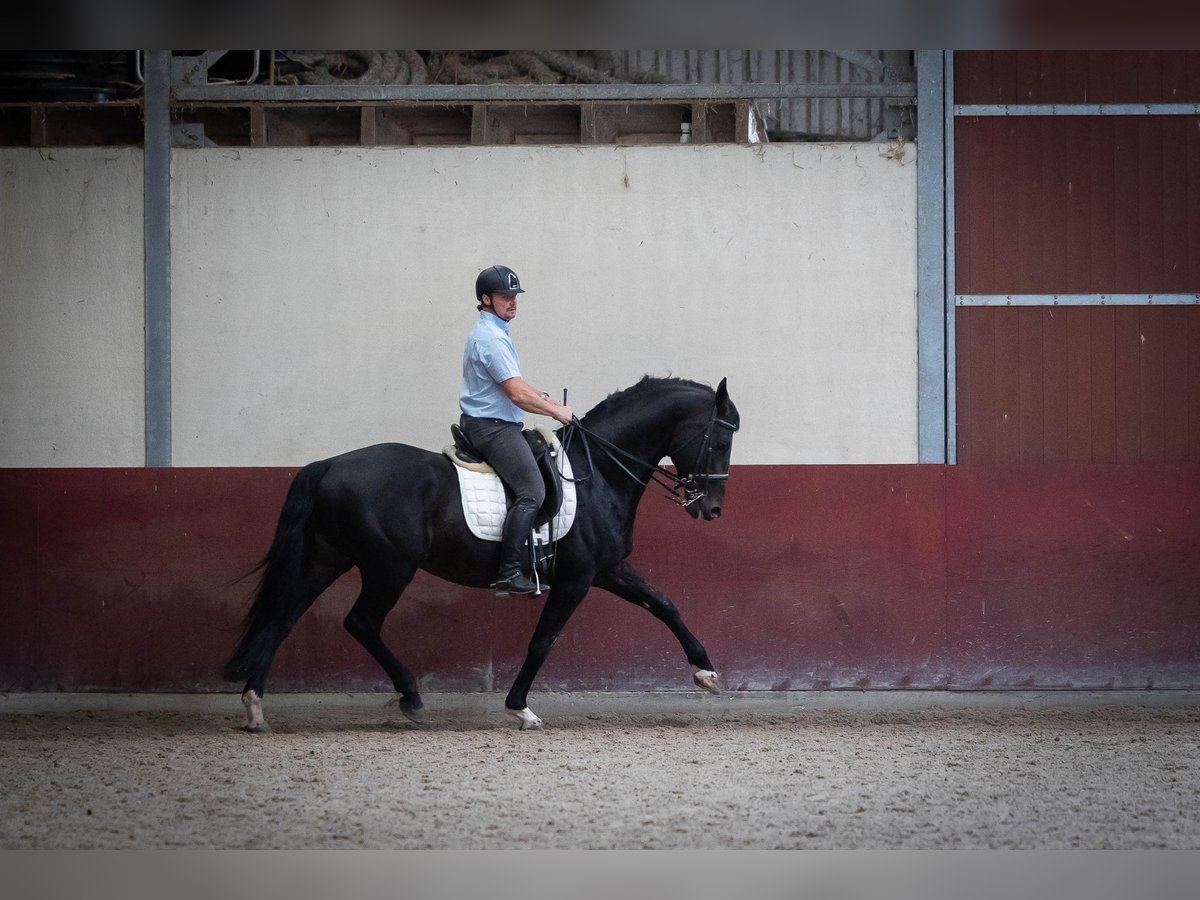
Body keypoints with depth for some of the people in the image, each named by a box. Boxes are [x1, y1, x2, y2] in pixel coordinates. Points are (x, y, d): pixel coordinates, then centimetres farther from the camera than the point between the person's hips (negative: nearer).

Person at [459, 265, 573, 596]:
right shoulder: (491, 338, -18)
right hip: (492, 427, -11)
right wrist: (557, 411, -13)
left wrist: (548, 401, 16)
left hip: (489, 424, 11)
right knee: (532, 491, -17)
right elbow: (517, 394, -22)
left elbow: (515, 385, 25)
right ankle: (509, 574, -24)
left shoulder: (492, 332, 16)